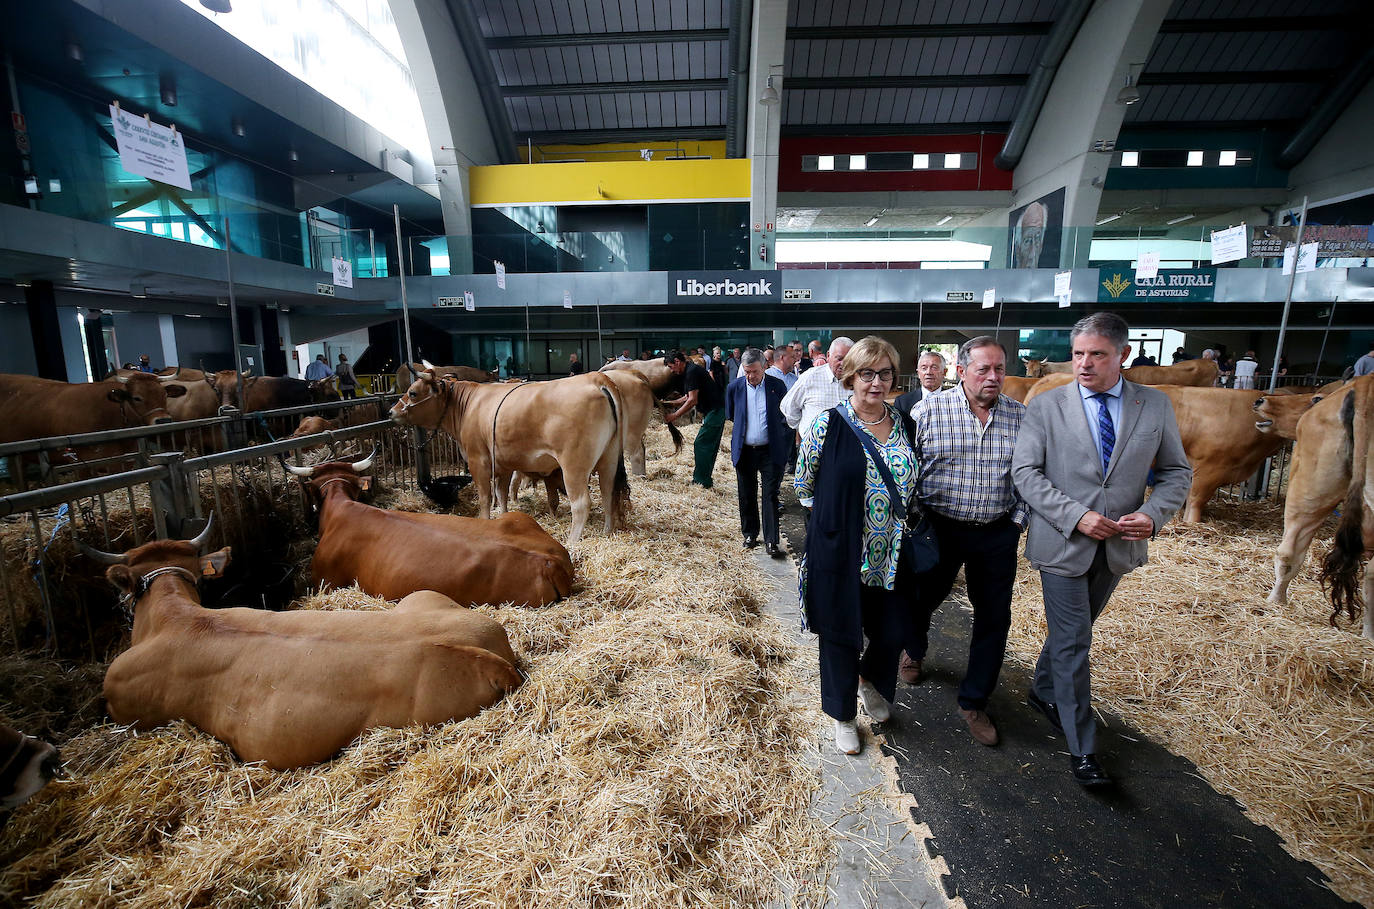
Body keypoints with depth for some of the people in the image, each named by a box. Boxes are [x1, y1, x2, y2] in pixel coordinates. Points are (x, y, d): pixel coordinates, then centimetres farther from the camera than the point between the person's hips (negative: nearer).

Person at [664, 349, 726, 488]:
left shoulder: (692, 371, -15)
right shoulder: (689, 371, 17)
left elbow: (692, 400, -18)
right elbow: (688, 397, 24)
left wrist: (674, 416, -13)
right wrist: (672, 403, 17)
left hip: (715, 411, -10)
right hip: (716, 410, 10)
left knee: (701, 445, -8)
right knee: (709, 446, 13)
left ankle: (702, 481, -3)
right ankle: (703, 480, 19)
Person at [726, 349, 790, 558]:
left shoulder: (777, 386, -3)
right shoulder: (734, 387, 0)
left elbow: (786, 418, 3)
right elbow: (730, 416, 15)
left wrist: (784, 449, 0)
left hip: (770, 451, -2)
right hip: (744, 451, 2)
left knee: (770, 495, -1)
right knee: (747, 496, 11)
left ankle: (771, 541, 5)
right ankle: (750, 534, 27)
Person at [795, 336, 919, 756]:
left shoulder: (905, 423, 4)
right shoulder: (828, 424, -11)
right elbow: (804, 486, -3)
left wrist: (904, 519, 9)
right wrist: (840, 513, 2)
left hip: (892, 554, 4)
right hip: (840, 550, -4)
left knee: (892, 633, 12)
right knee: (841, 634, 10)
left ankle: (870, 680, 48)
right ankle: (842, 714, 36)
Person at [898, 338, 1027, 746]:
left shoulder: (1022, 416, -1)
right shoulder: (929, 409, -9)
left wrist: (1017, 519, -1)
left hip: (998, 534, 2)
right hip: (938, 528, -2)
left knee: (994, 619, 8)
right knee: (922, 599, 17)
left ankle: (973, 702, 28)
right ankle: (913, 651, 51)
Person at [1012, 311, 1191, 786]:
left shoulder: (1156, 406, 1)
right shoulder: (1046, 405, -7)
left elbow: (1176, 472, 6)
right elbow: (1025, 471, -9)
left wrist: (1153, 514, -13)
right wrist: (1076, 516, -19)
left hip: (1118, 547, 3)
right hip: (1062, 543, -3)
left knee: (1071, 631, 20)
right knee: (1072, 643, 2)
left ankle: (1042, 690, 45)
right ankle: (1082, 749, 16)